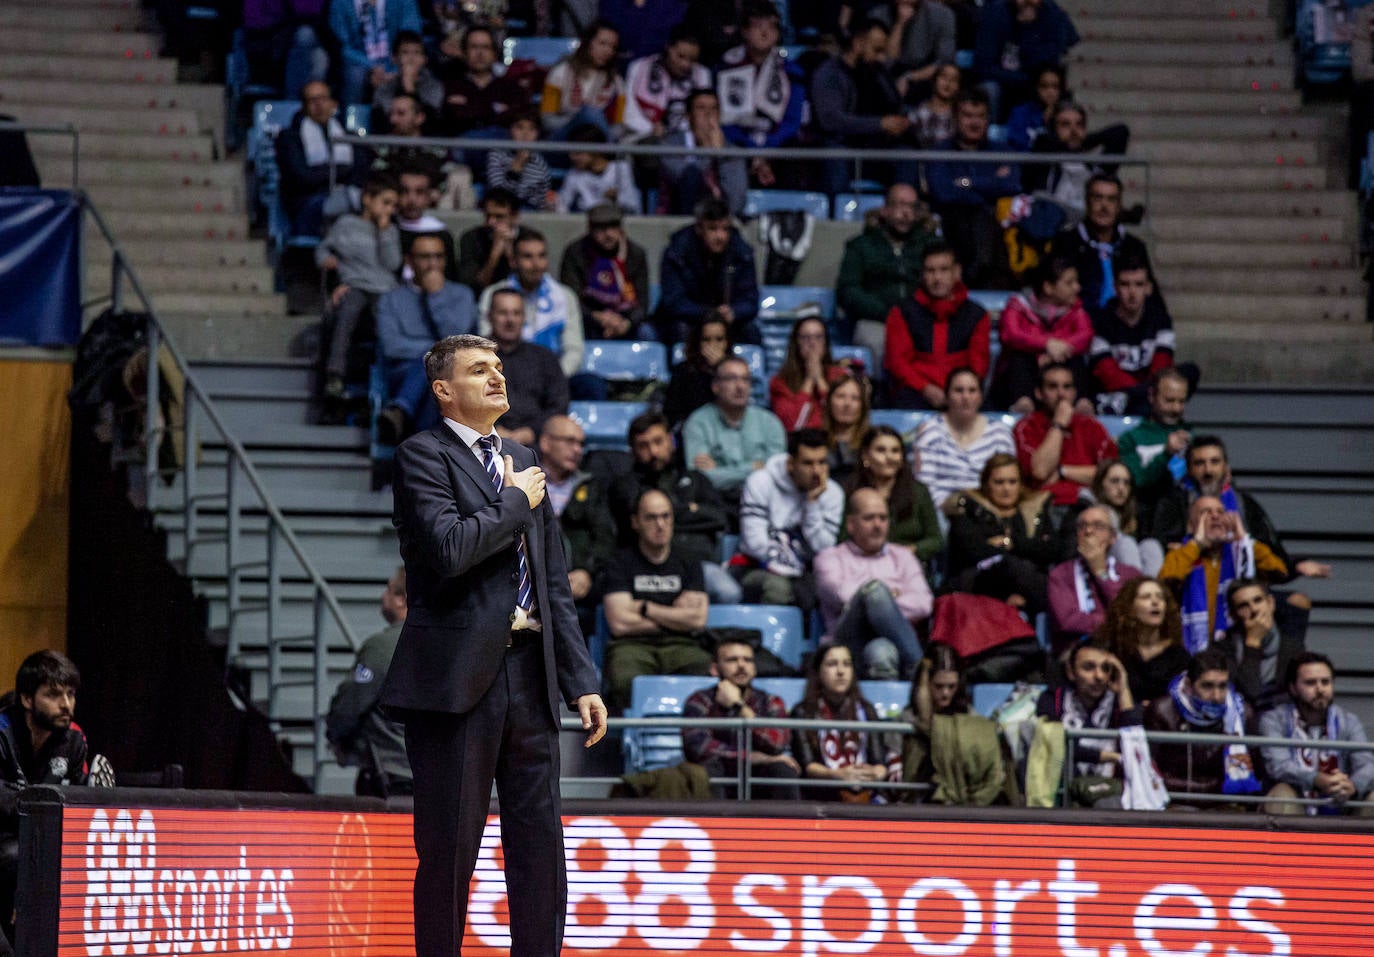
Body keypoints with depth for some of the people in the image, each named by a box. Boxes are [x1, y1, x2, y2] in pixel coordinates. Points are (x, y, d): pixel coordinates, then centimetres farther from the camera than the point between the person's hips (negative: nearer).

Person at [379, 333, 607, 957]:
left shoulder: (521, 461, 18)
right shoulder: (423, 456, -4)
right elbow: (450, 549, -21)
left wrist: (581, 680, 12)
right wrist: (517, 502, -7)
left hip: (530, 673, 7)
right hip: (457, 675, -6)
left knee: (540, 848, 6)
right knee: (449, 849, -1)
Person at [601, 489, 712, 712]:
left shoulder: (688, 564, 21)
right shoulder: (620, 564, 13)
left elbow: (698, 619, 7)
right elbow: (619, 623, 0)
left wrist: (645, 609, 4)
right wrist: (676, 618, 6)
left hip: (681, 646, 2)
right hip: (632, 646, -2)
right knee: (626, 683, -38)